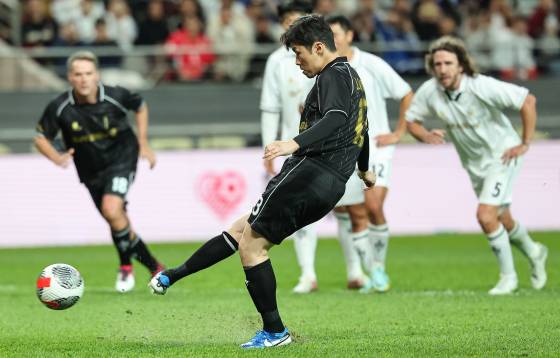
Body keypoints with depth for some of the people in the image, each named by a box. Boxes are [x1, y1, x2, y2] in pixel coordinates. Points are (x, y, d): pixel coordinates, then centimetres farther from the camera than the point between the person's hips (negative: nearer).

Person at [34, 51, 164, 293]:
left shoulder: (116, 96, -18)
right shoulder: (59, 108, -17)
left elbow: (140, 107, 4)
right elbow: (41, 138, -4)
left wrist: (143, 144, 3)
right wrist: (57, 158, -23)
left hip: (121, 159, -3)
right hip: (91, 171, 3)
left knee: (111, 210, -24)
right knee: (118, 222, 9)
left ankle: (126, 266, 0)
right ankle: (155, 268, 27)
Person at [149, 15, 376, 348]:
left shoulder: (334, 75, -7)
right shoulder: (352, 77, 24)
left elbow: (335, 119, -26)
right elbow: (359, 125, 41)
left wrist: (295, 144, -39)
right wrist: (364, 169, 57)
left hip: (311, 170, -10)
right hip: (331, 186, 10)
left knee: (251, 244, -6)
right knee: (241, 230, 13)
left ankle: (275, 331, -3)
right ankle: (172, 277, 16)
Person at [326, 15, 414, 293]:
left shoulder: (372, 65, -6)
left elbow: (407, 95, 2)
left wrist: (398, 133, -1)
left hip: (375, 148, -3)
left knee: (374, 207, -19)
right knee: (357, 217, 1)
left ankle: (379, 266, -2)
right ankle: (365, 274, 12)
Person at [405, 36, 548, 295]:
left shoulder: (482, 87, -29)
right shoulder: (429, 92, -15)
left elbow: (527, 101, -23)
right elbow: (411, 120, 2)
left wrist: (525, 143, -19)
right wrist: (425, 136, -19)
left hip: (502, 155, -6)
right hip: (473, 164, 6)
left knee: (485, 216, -19)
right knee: (502, 220, 18)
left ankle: (508, 277, 0)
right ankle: (534, 253, 48)